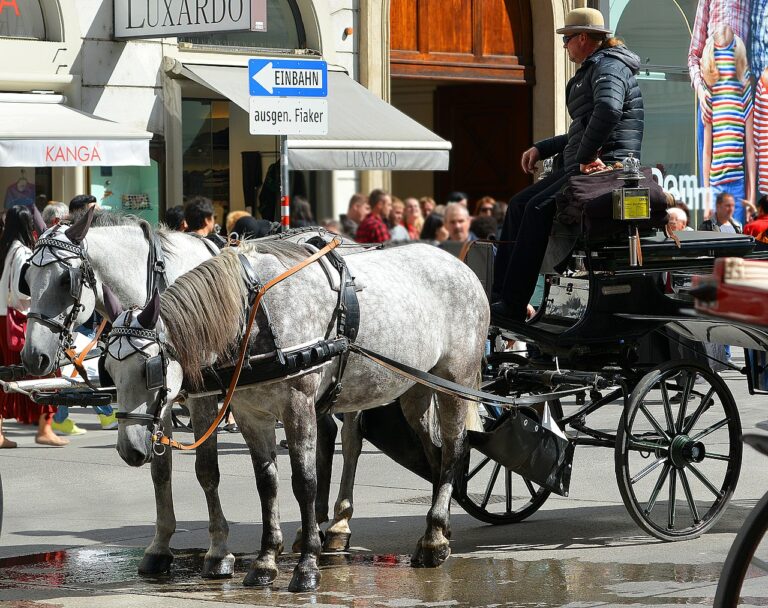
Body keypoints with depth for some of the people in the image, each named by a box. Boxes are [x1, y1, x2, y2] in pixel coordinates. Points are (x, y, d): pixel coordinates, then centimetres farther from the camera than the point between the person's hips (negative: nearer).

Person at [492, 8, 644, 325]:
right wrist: (542, 148, 24)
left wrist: (586, 156, -25)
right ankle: (501, 292, 6)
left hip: (604, 166, -11)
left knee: (538, 209, -21)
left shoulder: (608, 67, -9)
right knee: (519, 204, 8)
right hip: (581, 164, 11)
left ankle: (513, 305, -24)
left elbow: (608, 110, -31)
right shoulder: (592, 70, 24)